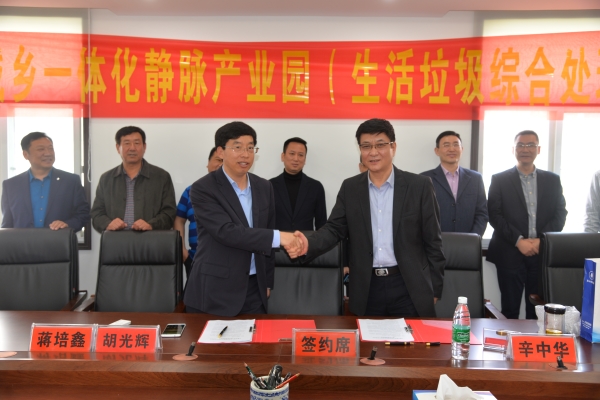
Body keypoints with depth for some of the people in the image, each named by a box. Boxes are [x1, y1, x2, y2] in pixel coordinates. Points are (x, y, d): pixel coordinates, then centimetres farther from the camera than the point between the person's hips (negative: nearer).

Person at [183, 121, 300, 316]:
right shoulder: (203, 189, -10)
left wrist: (267, 282, 12)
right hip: (215, 291, -4)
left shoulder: (264, 187, 7)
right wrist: (278, 237, -26)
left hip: (254, 289, 5)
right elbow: (226, 232, -22)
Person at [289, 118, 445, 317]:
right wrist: (308, 245, -20)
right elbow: (334, 228, 1)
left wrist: (434, 289, 0)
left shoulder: (419, 186, -3)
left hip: (408, 288, -2)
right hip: (367, 289, 2)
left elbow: (432, 240, -1)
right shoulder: (350, 188, 5)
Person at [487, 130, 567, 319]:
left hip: (543, 253, 2)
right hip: (510, 253, -2)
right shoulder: (499, 180, 4)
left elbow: (560, 214, 6)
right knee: (510, 309, 3)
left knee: (538, 310, 5)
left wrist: (541, 240, -8)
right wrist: (519, 241, -13)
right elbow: (495, 216, -3)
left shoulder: (552, 180, 11)